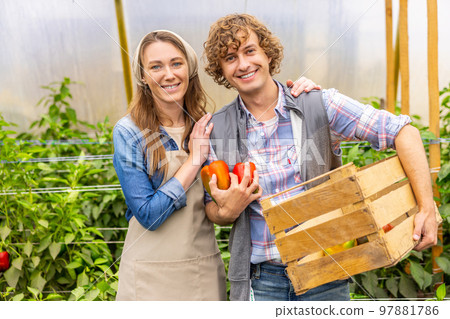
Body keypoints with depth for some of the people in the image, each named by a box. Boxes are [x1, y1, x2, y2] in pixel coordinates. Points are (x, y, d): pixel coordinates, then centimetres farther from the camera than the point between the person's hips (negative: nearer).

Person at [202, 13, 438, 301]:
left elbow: (403, 132, -10)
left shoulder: (319, 106, -8)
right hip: (258, 279, 2)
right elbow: (213, 209, 8)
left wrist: (427, 208, -19)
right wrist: (227, 211, -16)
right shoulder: (216, 129, -2)